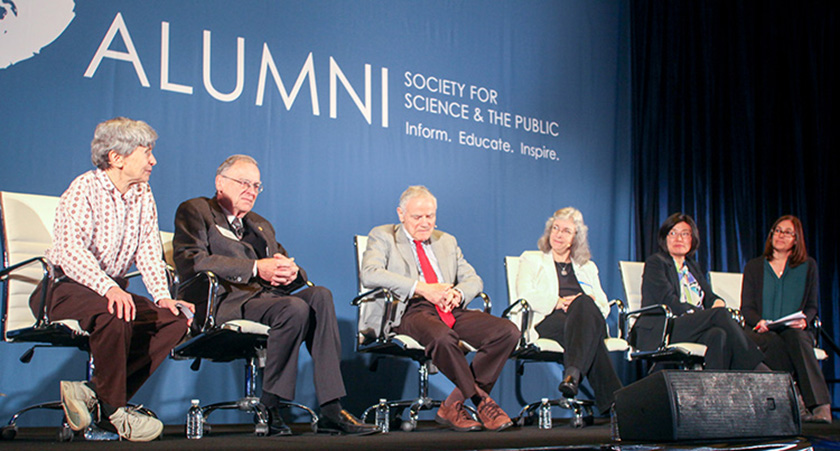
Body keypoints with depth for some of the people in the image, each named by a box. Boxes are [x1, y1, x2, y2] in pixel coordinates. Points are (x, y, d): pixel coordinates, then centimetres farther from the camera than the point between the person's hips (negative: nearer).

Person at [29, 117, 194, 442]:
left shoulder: (143, 195, 10)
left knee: (175, 320, -16)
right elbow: (71, 250, -28)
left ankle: (93, 392, -20)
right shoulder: (84, 190, -12)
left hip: (114, 290, 7)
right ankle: (113, 409, -20)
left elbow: (148, 251, 5)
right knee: (114, 314, -38)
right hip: (63, 289, -7)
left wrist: (162, 296, -14)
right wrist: (109, 288, -44)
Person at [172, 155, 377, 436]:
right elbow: (191, 261, -8)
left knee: (320, 296, -23)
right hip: (228, 302, -7)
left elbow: (283, 262, 26)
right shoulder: (194, 211, 10)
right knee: (295, 308, -32)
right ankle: (268, 408, -21)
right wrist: (256, 269, -15)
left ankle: (331, 409, -28)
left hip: (268, 295, 7)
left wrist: (291, 271, -2)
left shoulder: (261, 225, 33)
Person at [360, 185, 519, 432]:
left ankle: (453, 405, -17)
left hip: (451, 310, 6)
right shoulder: (382, 237, 10)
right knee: (441, 336, -40)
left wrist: (457, 293, -5)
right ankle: (480, 399, -18)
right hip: (411, 310, -5)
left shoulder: (447, 241, 26)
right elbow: (369, 274, -9)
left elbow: (473, 279, 22)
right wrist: (421, 288, -16)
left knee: (507, 331, -19)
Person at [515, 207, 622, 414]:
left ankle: (573, 373, -58)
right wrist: (557, 302, -13)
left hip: (590, 320, 3)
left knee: (584, 303, -39)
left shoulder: (588, 267, 32)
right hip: (547, 321, -2)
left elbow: (604, 305, 19)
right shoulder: (531, 259, 24)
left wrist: (592, 302, -8)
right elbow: (525, 295, 4)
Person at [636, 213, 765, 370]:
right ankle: (755, 366, -30)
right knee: (720, 314, -28)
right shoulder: (655, 262, 7)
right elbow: (667, 300, -8)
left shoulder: (693, 267, 30)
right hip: (659, 332, -6)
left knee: (719, 334, -32)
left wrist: (718, 302, -8)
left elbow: (710, 297, 19)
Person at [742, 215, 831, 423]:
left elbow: (812, 306, 13)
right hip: (763, 333, 0)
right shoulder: (754, 267, 15)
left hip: (796, 330, 0)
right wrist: (759, 322, -14)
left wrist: (804, 320, -11)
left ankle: (820, 406, -46)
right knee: (776, 344, -37)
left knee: (796, 338, -37)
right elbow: (746, 307, 9)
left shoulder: (808, 266, 17)